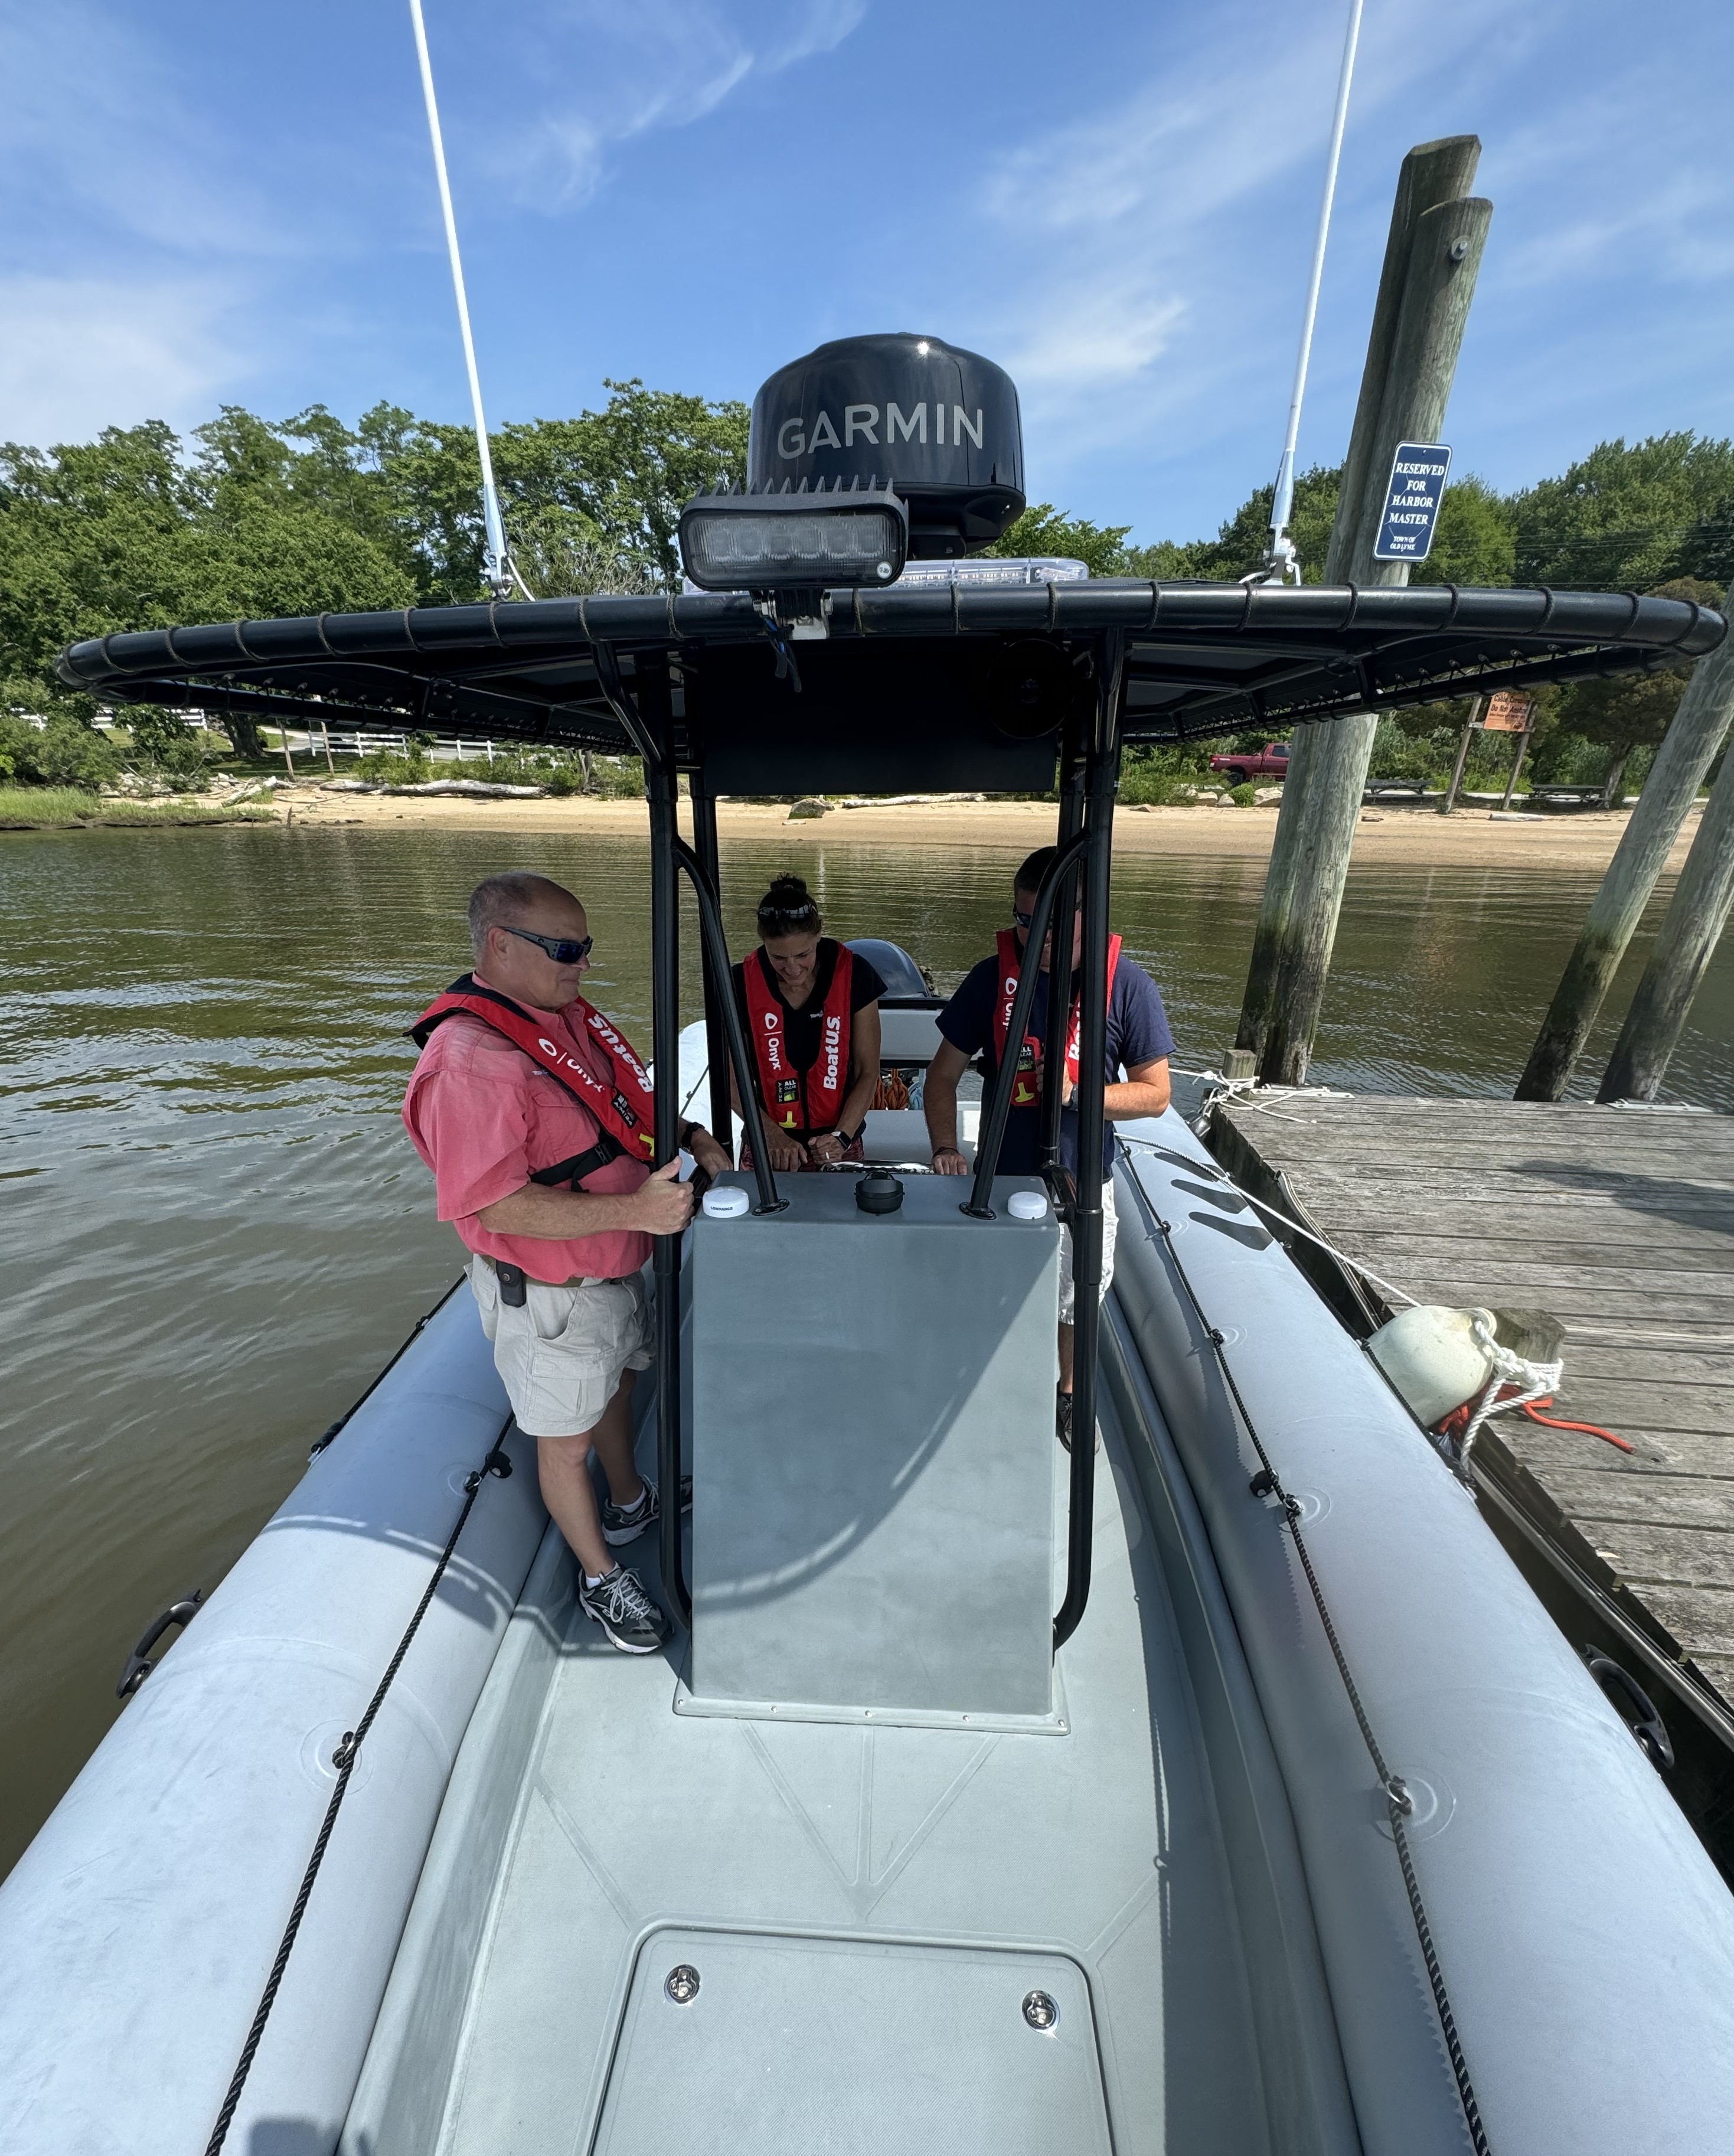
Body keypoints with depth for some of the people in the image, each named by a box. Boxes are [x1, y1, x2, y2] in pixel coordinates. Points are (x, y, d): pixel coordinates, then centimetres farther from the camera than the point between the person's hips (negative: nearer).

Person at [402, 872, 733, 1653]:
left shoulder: (572, 1017, 0)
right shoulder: (469, 1061, -29)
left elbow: (630, 1108, 12)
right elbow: (498, 1207, -31)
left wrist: (690, 1138, -6)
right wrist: (634, 1209, -34)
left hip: (616, 1267, 8)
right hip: (550, 1295, -8)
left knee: (617, 1386, 29)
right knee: (566, 1440, 15)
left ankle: (631, 1501, 56)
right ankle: (600, 1575, 39)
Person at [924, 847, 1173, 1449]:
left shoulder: (1128, 985, -13)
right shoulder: (992, 977, -9)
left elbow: (1155, 1093, -8)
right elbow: (943, 1074, -3)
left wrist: (1076, 1094, -25)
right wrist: (945, 1148, -19)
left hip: (1083, 1180, 0)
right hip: (1001, 1178, 0)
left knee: (1075, 1303, 21)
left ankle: (1068, 1394, 50)